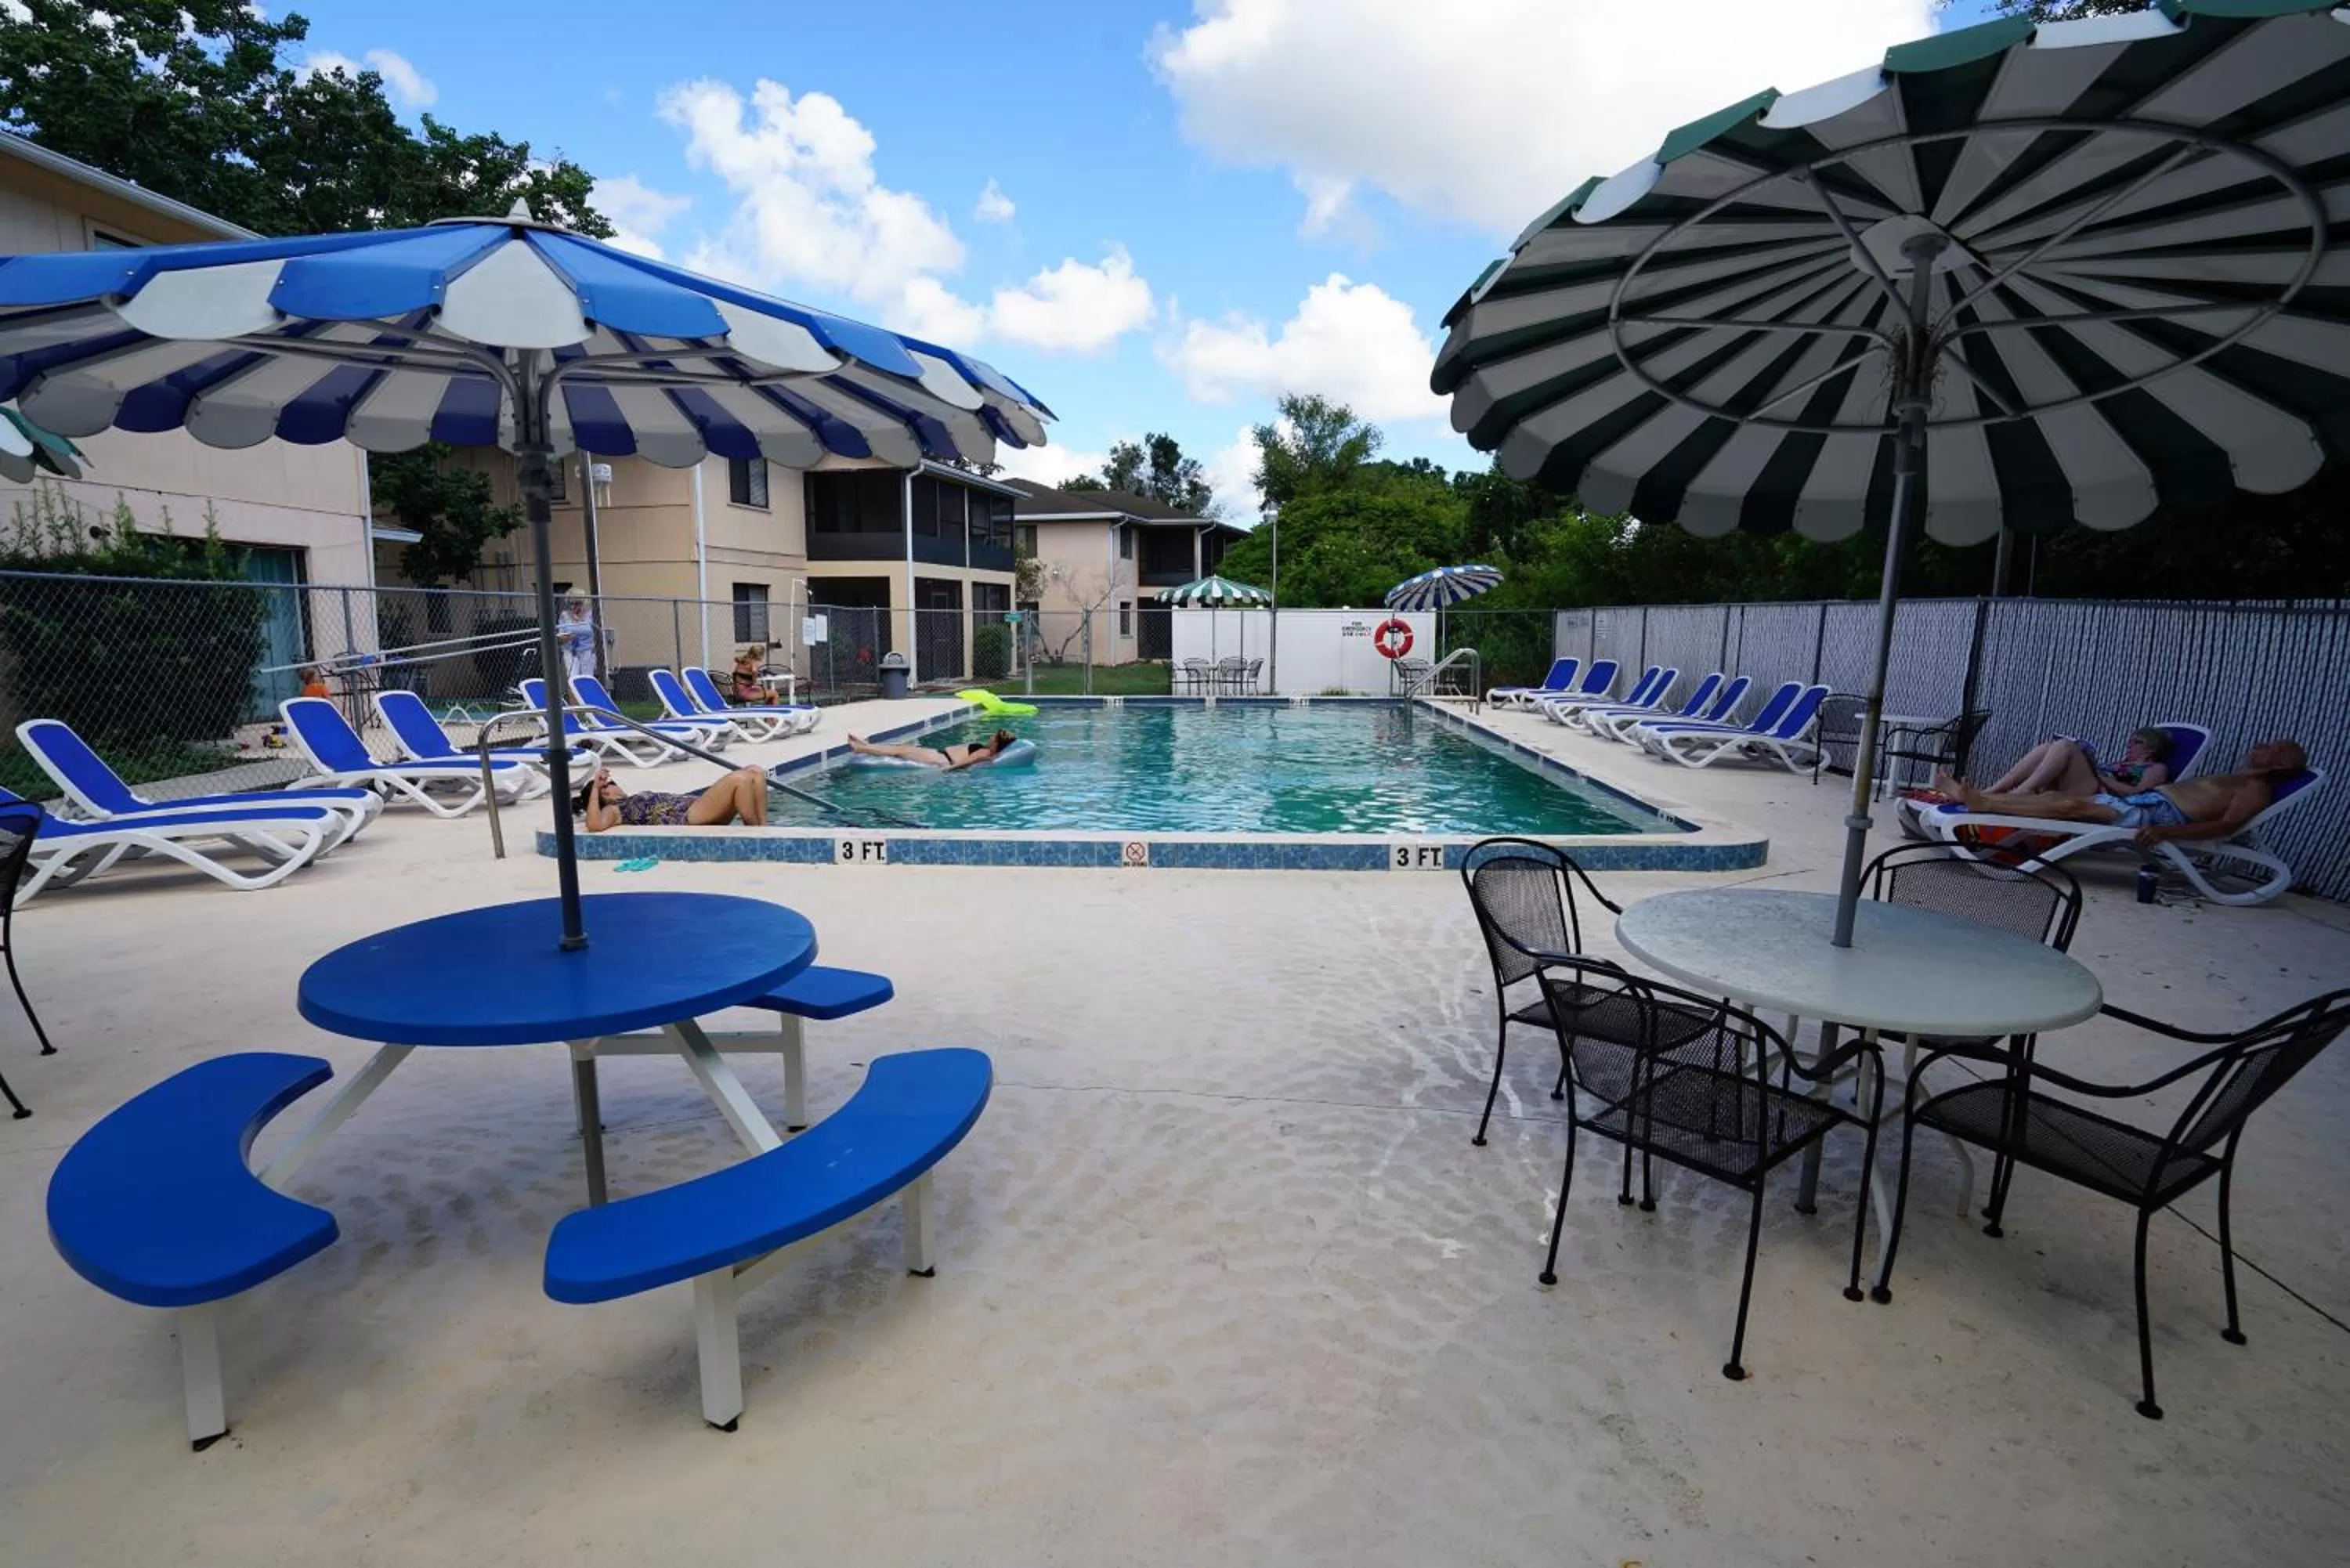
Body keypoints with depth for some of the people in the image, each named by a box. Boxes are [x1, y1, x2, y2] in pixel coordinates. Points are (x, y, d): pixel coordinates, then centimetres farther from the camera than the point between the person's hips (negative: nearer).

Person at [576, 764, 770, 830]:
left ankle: (764, 831, -11)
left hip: (695, 806, 9)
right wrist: (595, 787, -7)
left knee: (754, 773, -4)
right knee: (740, 779, -25)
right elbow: (594, 826, -16)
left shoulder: (634, 800, 32)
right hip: (685, 820, -9)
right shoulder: (613, 810, 6)